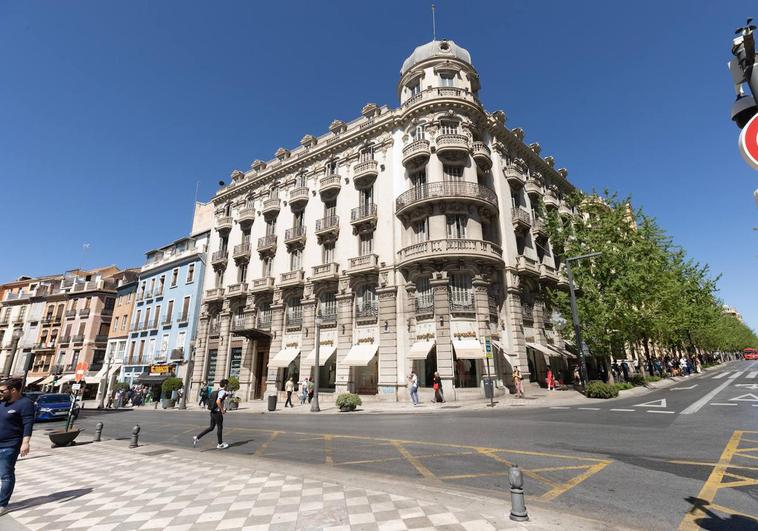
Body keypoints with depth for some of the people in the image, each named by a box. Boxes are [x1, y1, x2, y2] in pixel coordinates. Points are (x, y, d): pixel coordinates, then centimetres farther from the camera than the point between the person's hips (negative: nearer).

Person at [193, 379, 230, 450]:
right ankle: (220, 444, 21)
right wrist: (222, 410, -21)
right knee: (220, 428, 7)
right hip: (218, 413, -8)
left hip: (213, 412, 8)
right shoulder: (223, 392, -18)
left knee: (211, 427, 18)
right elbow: (218, 401, -31)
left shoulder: (216, 391, 10)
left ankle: (197, 437, 10)